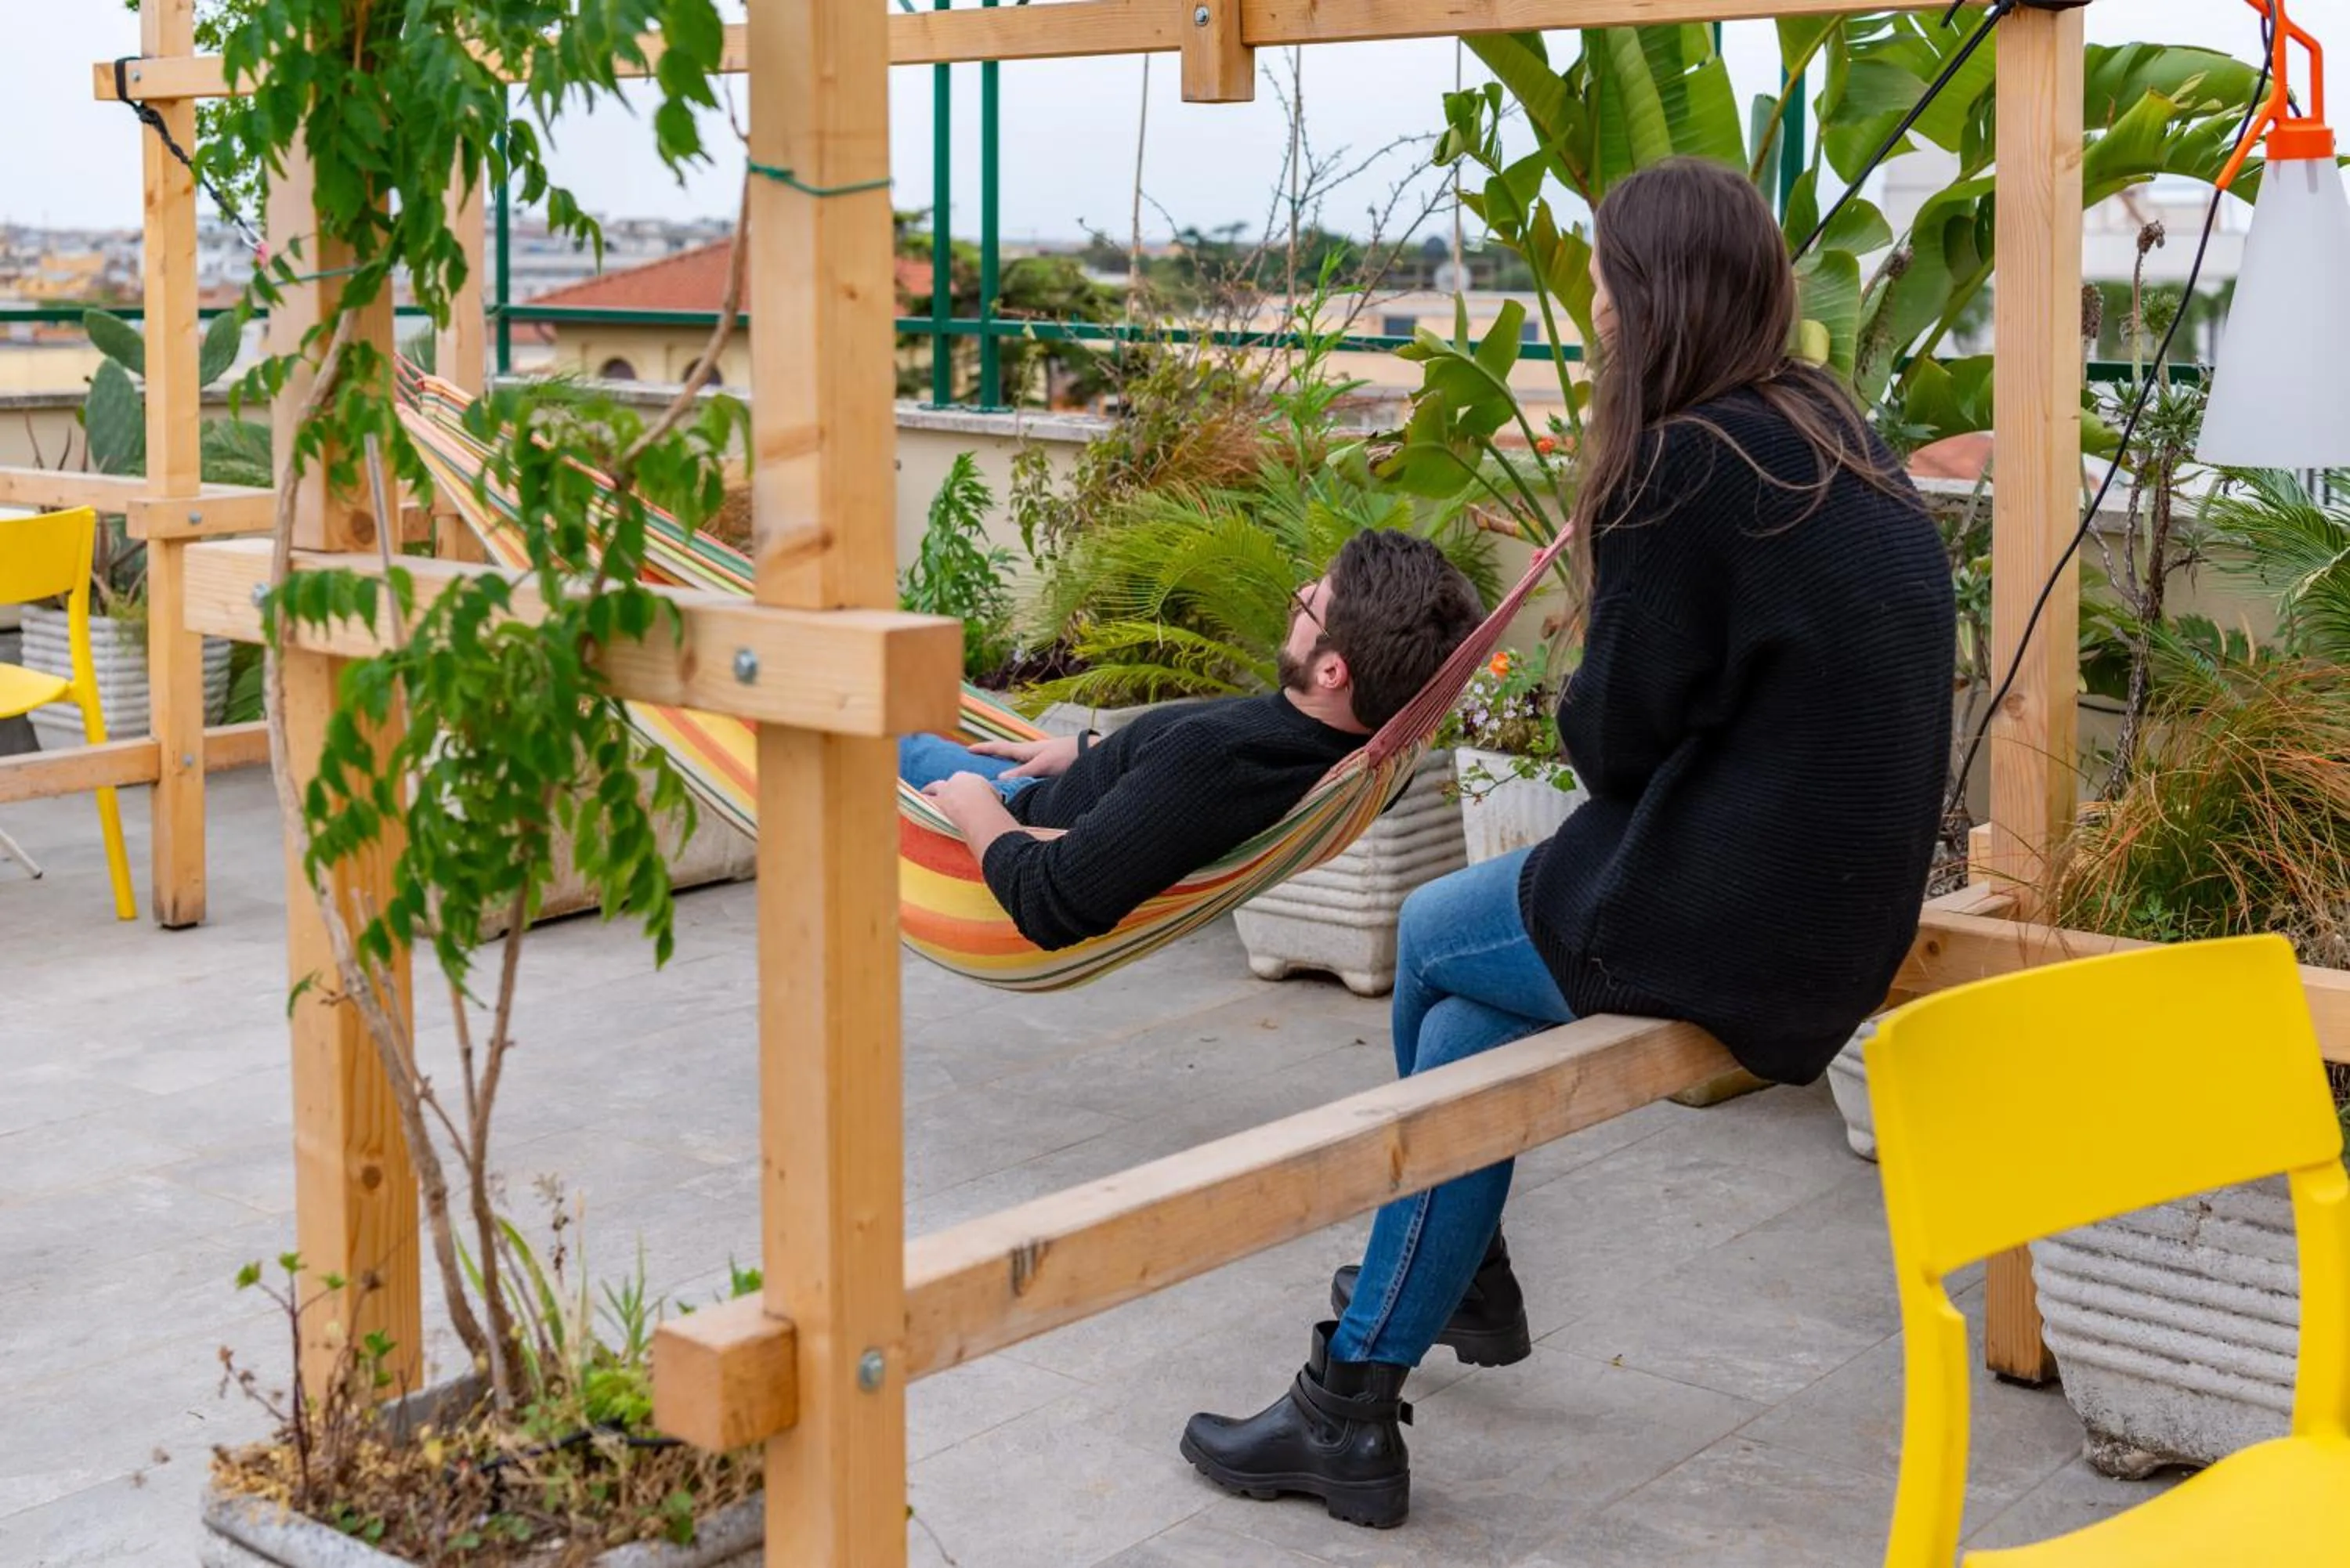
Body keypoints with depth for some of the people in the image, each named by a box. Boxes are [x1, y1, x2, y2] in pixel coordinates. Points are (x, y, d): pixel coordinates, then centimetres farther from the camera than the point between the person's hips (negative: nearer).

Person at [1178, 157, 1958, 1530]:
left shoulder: (1689, 464, -19)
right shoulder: (1835, 433, 9)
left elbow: (1617, 733, -13)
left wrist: (1575, 701, 7)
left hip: (1732, 919, -8)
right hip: (1842, 905, 8)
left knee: (1432, 937, 16)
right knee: (1465, 1017, 17)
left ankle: (1468, 1283, 33)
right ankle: (1350, 1415, 23)